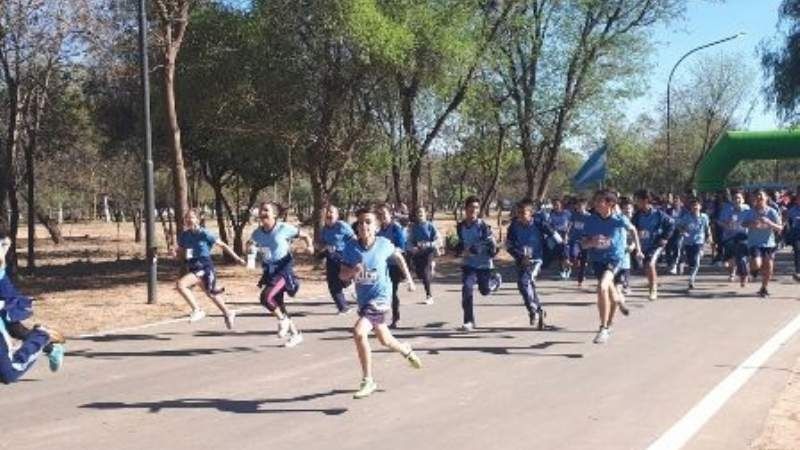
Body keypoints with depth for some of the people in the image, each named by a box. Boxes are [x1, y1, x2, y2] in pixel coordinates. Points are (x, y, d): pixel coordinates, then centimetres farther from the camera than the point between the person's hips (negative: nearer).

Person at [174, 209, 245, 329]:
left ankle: (197, 310, -10)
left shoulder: (204, 234, -13)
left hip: (204, 268, -7)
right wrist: (175, 252, -6)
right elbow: (180, 249, 19)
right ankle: (228, 314, 44)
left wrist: (237, 258, -8)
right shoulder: (184, 235, 3)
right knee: (210, 294, 22)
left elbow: (222, 245, -8)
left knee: (180, 284, -24)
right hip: (192, 268, 7)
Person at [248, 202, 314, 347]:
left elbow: (304, 236, -2)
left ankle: (283, 319, 3)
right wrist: (252, 249, -10)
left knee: (266, 297, -24)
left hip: (284, 269, -6)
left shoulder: (284, 228, -11)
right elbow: (251, 248, 13)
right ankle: (295, 334, 27)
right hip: (269, 271, 6)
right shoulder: (257, 233, 2)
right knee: (278, 304, 10)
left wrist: (310, 246, -21)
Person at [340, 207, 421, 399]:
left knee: (359, 332, -24)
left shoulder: (384, 244, -13)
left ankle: (368, 381, -10)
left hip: (380, 295, -4)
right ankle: (406, 350, 56)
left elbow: (398, 257, 8)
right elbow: (342, 275, -5)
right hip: (363, 298, 4)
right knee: (385, 340, 21)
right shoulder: (351, 246, -10)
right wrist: (352, 270, -26)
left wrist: (409, 278, 12)